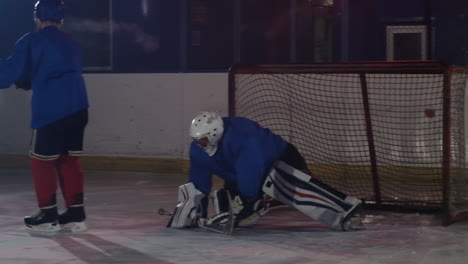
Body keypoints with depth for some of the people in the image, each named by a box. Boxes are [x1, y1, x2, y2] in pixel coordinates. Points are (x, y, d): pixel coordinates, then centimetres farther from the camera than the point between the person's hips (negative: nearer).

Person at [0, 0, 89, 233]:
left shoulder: (32, 42, -1)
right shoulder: (71, 45, 19)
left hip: (50, 110, -6)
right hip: (77, 108, 6)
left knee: (42, 161, 5)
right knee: (69, 160, 12)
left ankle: (48, 216, 7)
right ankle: (76, 214, 11)